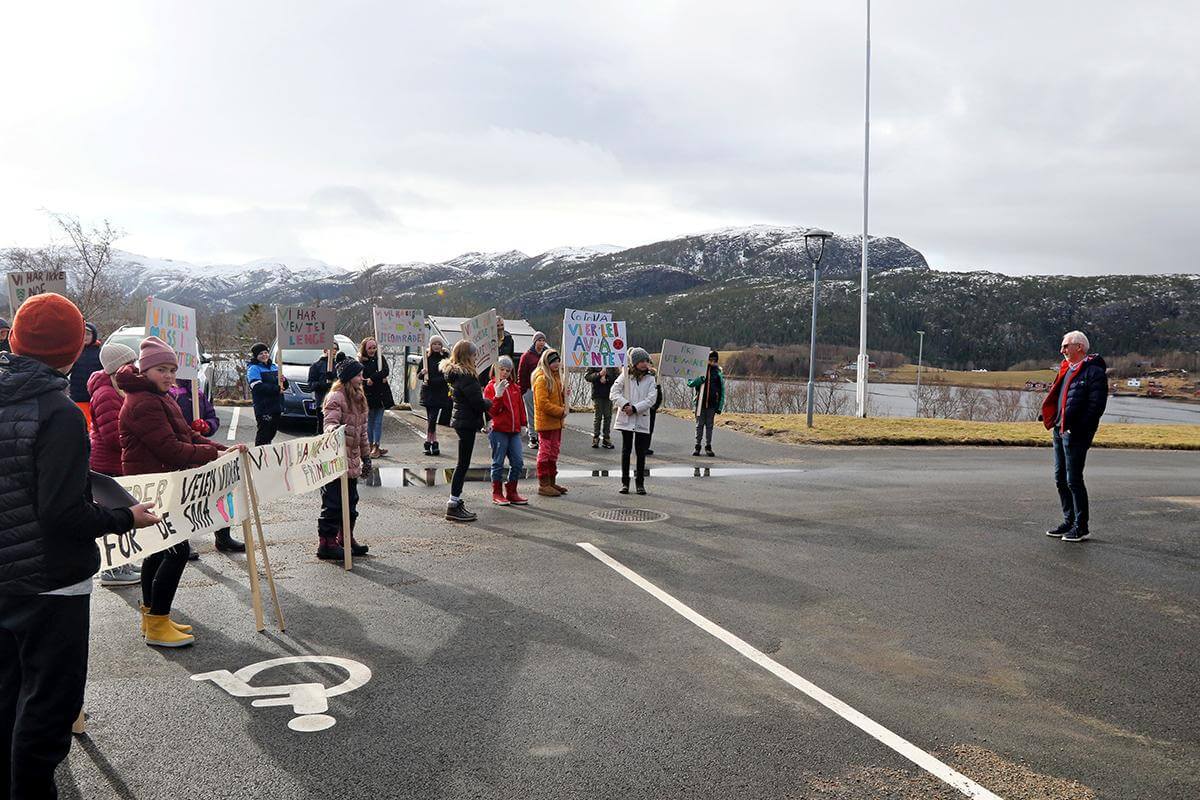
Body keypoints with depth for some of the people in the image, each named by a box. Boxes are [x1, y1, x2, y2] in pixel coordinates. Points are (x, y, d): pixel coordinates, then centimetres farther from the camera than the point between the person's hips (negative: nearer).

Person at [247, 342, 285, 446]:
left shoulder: (274, 366, 19)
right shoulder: (253, 369, -5)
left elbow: (284, 386, 21)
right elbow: (258, 387, -19)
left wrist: (284, 381, -4)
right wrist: (276, 389, -22)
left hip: (276, 406, 8)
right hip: (263, 407, -8)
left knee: (273, 431, 14)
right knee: (264, 432, -8)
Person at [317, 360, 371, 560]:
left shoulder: (358, 397, 16)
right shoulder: (336, 397, -11)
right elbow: (330, 423, -21)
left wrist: (365, 454, 21)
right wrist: (336, 429, -44)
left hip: (352, 459, 9)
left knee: (351, 501, 14)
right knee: (333, 502, -4)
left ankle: (346, 539, 25)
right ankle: (326, 543, 2)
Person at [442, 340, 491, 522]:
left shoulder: (455, 374, 12)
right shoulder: (466, 376, -18)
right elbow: (477, 401, -21)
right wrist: (489, 403, -2)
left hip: (461, 420, 10)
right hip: (467, 423, -10)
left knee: (462, 463, 16)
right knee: (463, 464, -4)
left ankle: (456, 501, 22)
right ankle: (453, 505, -1)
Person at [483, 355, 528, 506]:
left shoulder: (514, 387, 14)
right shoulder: (490, 387, -3)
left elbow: (520, 405, 19)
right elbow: (490, 411, -12)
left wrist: (522, 423, 13)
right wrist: (498, 395, -24)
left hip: (514, 431, 5)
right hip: (498, 430, -5)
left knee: (518, 462, 4)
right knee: (498, 463, 2)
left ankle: (511, 492, 16)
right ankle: (497, 493, 14)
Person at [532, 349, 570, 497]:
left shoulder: (556, 377, 14)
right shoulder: (542, 379, -15)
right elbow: (543, 403, -21)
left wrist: (565, 407, 5)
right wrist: (561, 411, -17)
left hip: (556, 422, 9)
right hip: (546, 422, -9)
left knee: (554, 452, 15)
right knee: (545, 453, -3)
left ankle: (551, 482, 24)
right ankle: (543, 485, 3)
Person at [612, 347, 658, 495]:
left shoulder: (651, 378, 1)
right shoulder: (626, 375, 1)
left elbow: (651, 399, -7)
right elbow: (615, 391, -3)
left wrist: (635, 408, -16)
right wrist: (625, 405, -18)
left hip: (642, 419, 0)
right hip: (626, 419, 0)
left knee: (641, 452, 4)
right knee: (626, 451, 5)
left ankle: (640, 483, 14)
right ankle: (625, 482, 13)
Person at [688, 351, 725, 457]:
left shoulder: (719, 373, 6)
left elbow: (722, 391, 8)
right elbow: (690, 383, 0)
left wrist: (720, 406, 2)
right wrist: (699, 379, -20)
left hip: (712, 404, 1)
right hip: (700, 403, -1)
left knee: (709, 425, 6)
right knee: (699, 425, 4)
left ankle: (708, 446, 12)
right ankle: (697, 446, 9)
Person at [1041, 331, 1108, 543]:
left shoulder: (1094, 372, -11)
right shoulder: (1066, 369, 15)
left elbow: (1096, 406, -17)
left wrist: (1077, 428, -21)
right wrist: (1048, 415, 10)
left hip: (1076, 434, -9)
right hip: (1060, 430, 9)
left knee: (1073, 480, -5)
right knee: (1060, 479, 13)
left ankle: (1082, 526, 5)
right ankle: (1069, 522, 24)